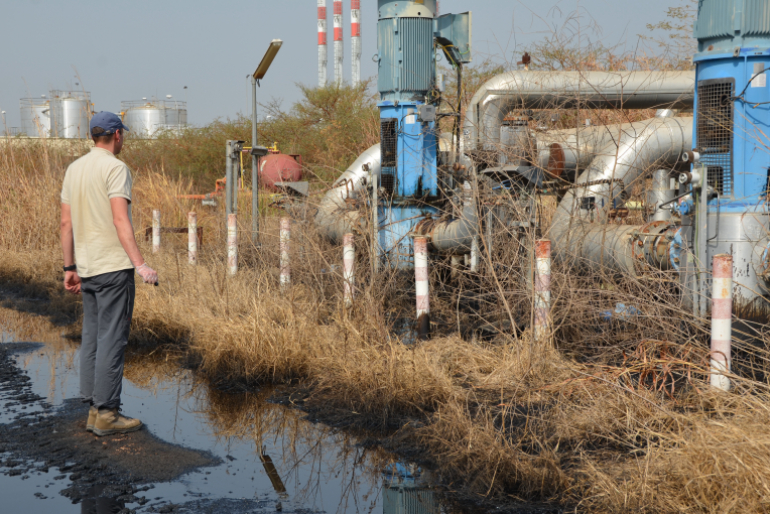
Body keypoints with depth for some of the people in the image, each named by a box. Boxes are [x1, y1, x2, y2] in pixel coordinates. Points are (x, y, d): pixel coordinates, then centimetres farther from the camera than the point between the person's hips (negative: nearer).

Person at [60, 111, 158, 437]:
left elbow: (66, 223, 13)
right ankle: (106, 413, -3)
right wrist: (140, 265, -24)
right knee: (112, 340, -5)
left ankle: (93, 410, 15)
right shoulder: (115, 168, -10)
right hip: (114, 266, -8)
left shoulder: (74, 169, 13)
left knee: (92, 338, 11)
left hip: (87, 269, 8)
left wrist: (70, 269, 18)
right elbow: (120, 220, -20)